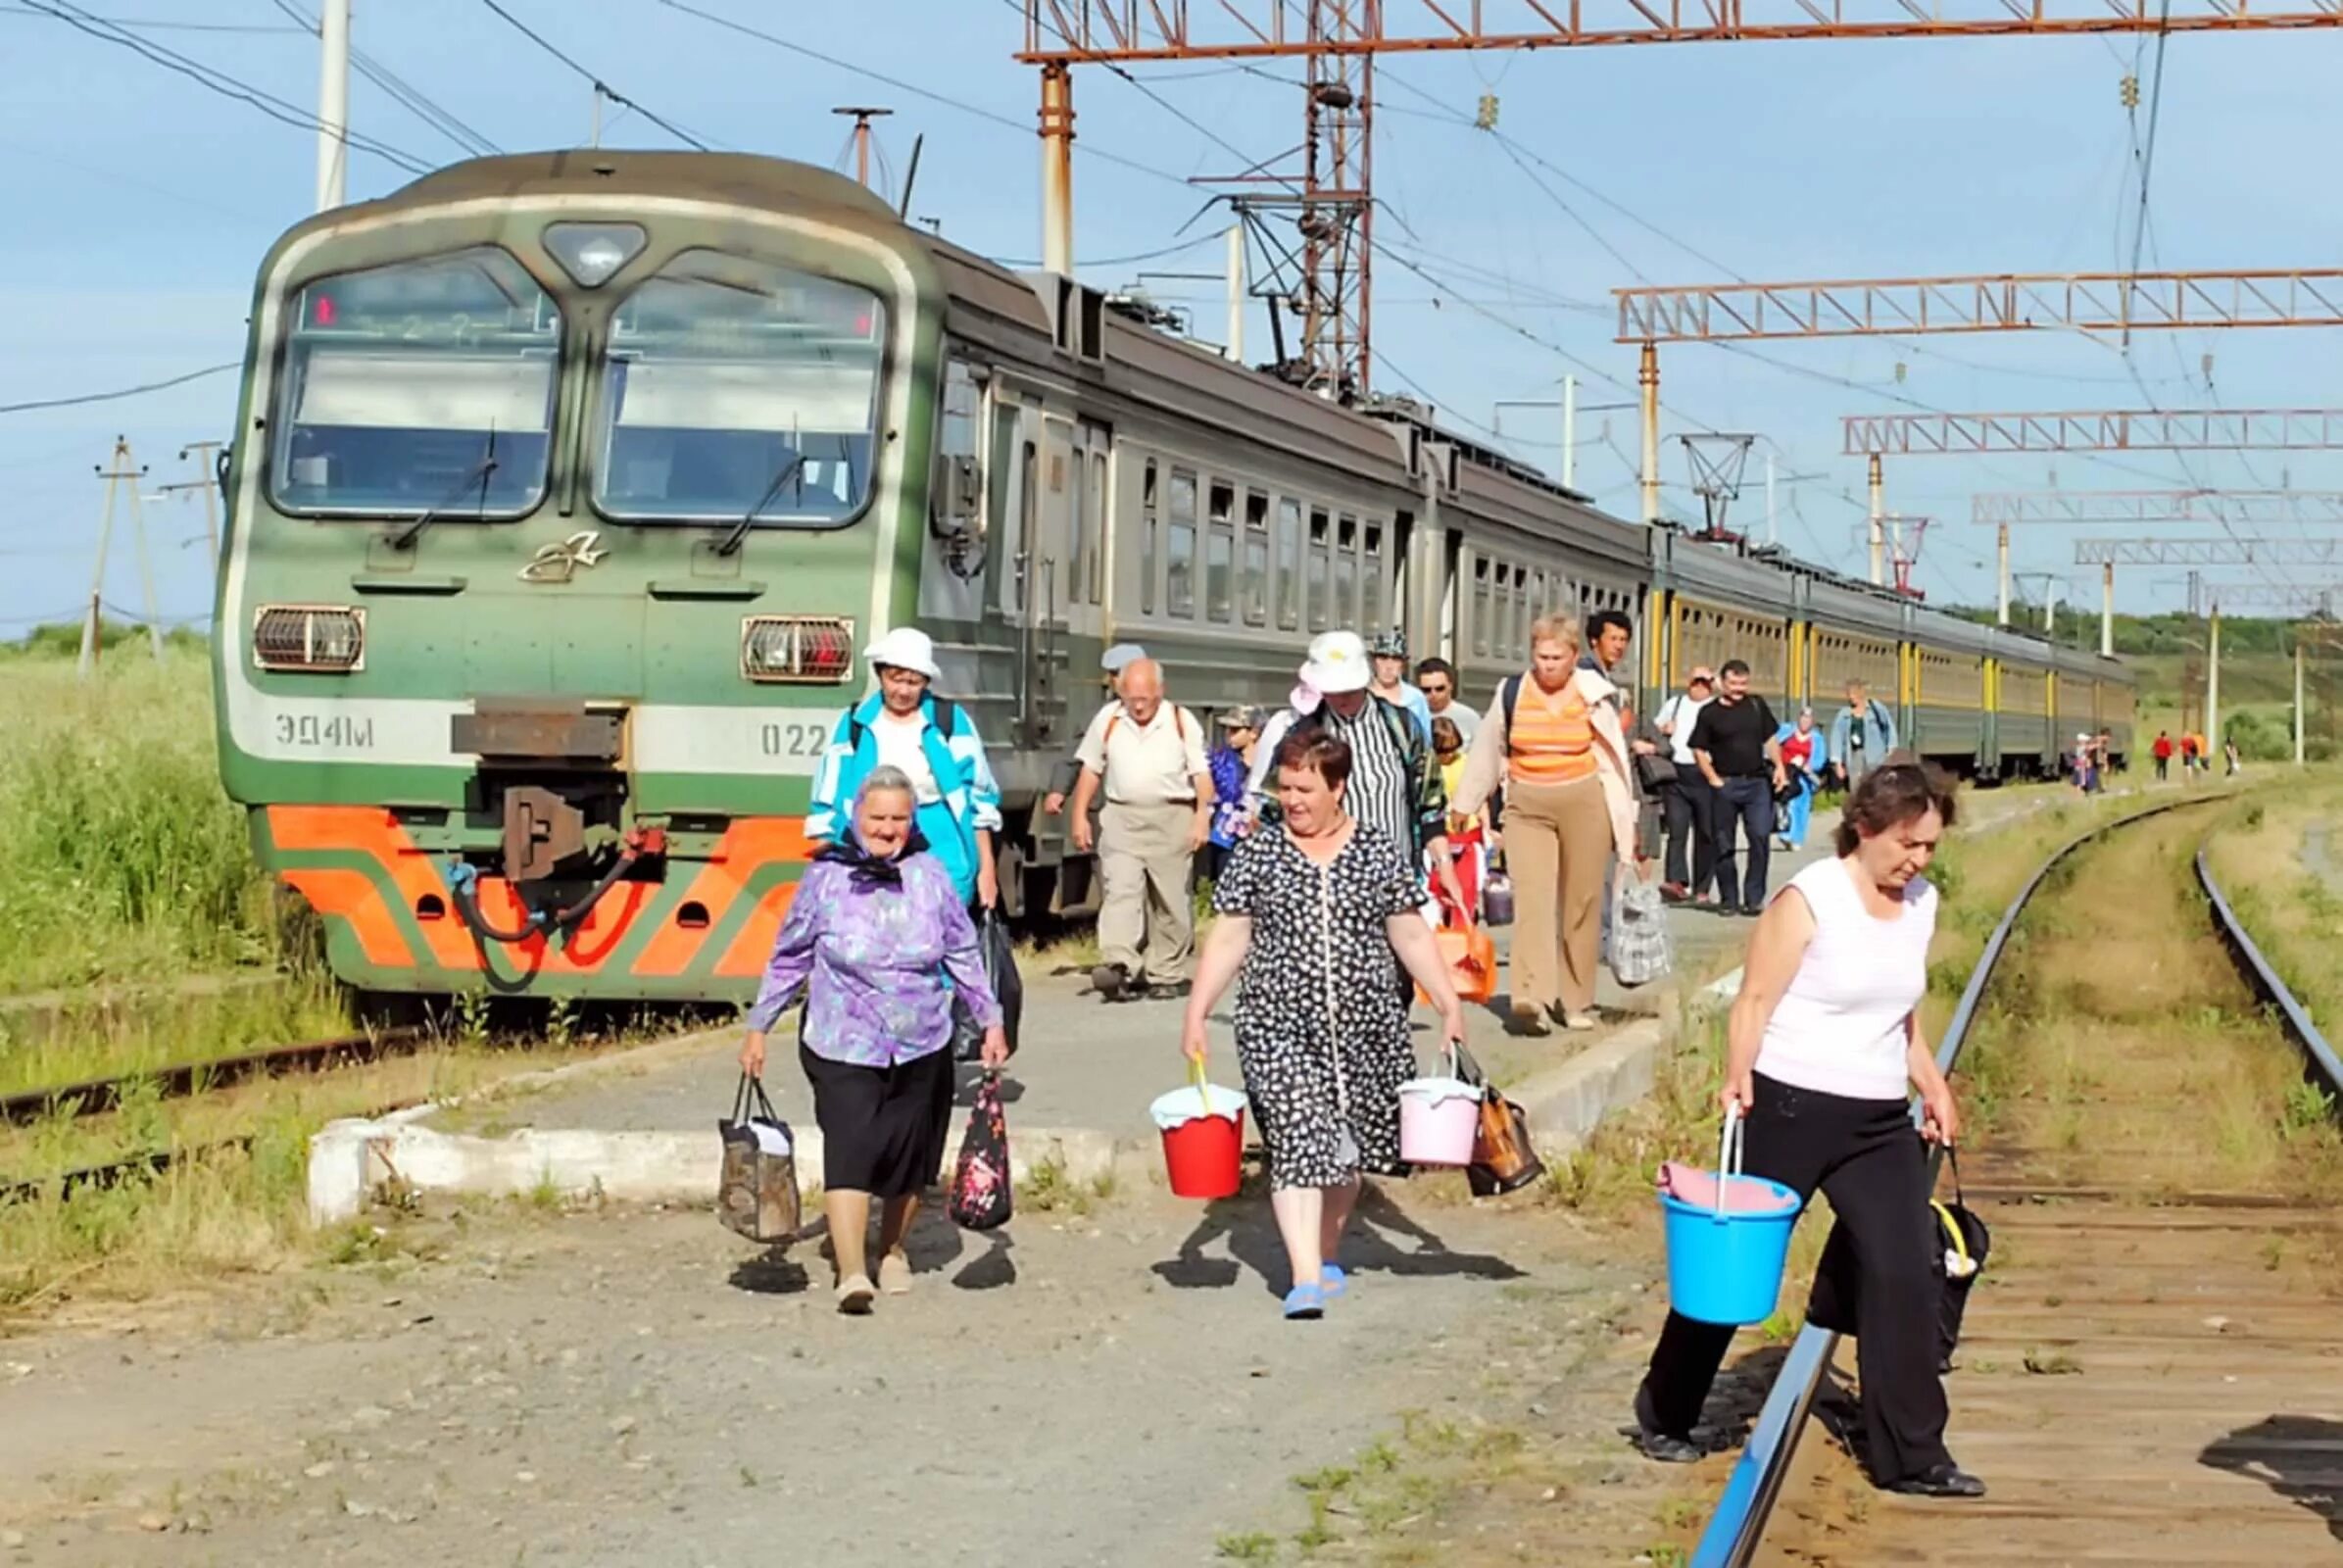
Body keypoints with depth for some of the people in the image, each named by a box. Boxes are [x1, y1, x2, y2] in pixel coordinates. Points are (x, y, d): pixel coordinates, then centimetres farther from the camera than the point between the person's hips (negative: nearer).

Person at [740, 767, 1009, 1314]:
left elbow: (964, 955, 11)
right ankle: (851, 1273, -22)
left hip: (921, 1049, 3)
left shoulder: (931, 878, 1)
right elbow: (789, 958, 5)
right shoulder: (826, 878, -4)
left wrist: (991, 1020, 9)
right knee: (849, 1150, -16)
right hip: (843, 1048, -3)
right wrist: (759, 1026, 7)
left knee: (909, 1154, 12)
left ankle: (893, 1251, 34)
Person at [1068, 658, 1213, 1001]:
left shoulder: (1182, 721, 2)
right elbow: (1091, 770, 14)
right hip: (1122, 818, 1)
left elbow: (1201, 773, 0)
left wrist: (1202, 814, -13)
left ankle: (1166, 973, 14)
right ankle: (1118, 966, -26)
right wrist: (1080, 816, 9)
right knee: (1120, 892, -14)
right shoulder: (1108, 721, 8)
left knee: (1172, 900, 4)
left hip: (1172, 818, -1)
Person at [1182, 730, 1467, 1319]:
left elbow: (1411, 936, 8)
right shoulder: (1256, 854, 3)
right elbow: (1228, 939, 3)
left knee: (1346, 1147, 11)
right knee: (1298, 1141, -14)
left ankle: (1327, 1256, 32)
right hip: (1278, 1024, -2)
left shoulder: (1382, 852, 4)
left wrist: (1450, 1005, 3)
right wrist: (1196, 1014, -3)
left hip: (1366, 1024, 2)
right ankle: (1306, 1280, -19)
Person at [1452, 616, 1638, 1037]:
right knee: (1531, 899, -14)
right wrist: (1463, 806, 18)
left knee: (1582, 904, 4)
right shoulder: (1511, 693, 3)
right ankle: (1531, 995, -26)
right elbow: (1486, 754, 13)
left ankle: (1576, 1001, 14)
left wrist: (1626, 820, 9)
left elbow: (1617, 760, 8)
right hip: (1527, 807, 0)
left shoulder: (1592, 695, 1)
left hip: (1584, 802, 0)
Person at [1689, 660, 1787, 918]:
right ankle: (1728, 899, 15)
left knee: (1761, 837, -9)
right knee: (1724, 845, 4)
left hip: (1757, 783, 2)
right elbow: (1699, 751, 2)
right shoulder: (1710, 713, 1)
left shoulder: (1757, 706, 10)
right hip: (1725, 785, -2)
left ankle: (1754, 898, -2)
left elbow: (1770, 739, 16)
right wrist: (1713, 779, -9)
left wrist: (1779, 766, 1)